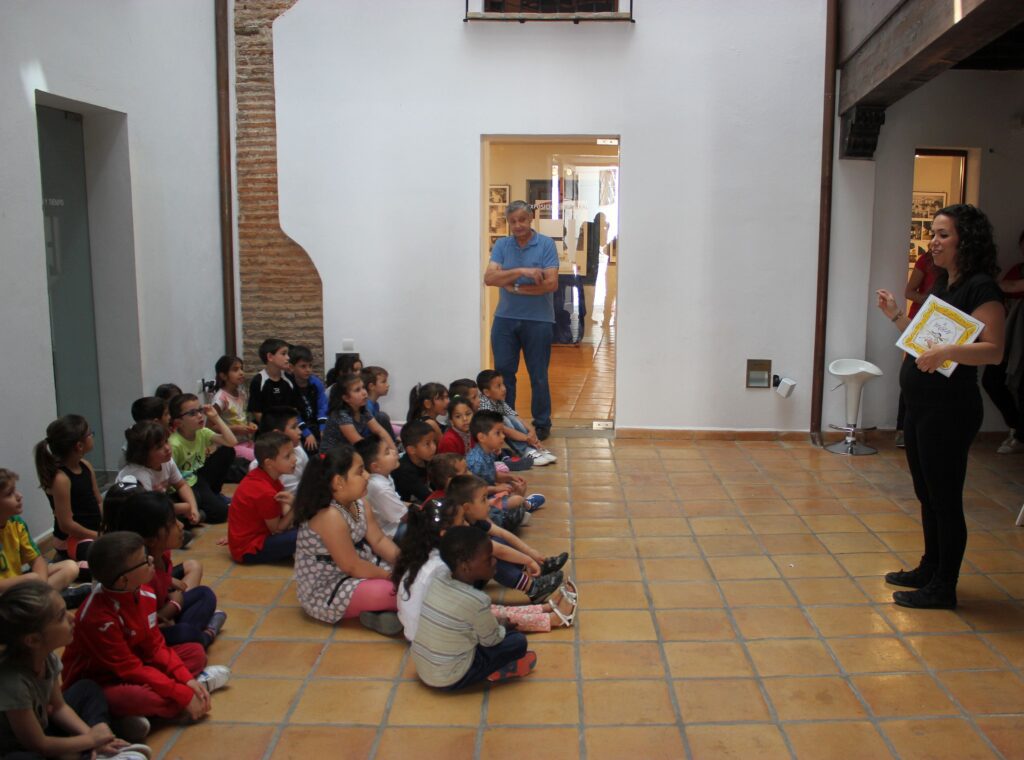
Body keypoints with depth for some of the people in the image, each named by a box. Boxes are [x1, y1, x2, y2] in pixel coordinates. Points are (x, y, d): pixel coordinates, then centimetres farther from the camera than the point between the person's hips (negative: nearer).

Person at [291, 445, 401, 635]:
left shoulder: (358, 504, 0)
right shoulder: (330, 516, -28)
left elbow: (379, 540, 3)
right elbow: (352, 567, -25)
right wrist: (392, 576, -16)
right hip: (325, 591, -9)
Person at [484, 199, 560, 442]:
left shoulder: (546, 245, -4)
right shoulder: (501, 245, 4)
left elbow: (551, 284, -13)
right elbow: (489, 278, -10)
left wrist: (516, 288, -10)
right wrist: (521, 271, -20)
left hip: (538, 320, -3)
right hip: (505, 319, 3)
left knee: (538, 376, 6)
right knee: (503, 373, 8)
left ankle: (542, 424, 19)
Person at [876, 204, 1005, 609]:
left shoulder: (981, 288, -13)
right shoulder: (942, 286, 15)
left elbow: (993, 350, -21)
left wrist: (947, 350, -34)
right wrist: (896, 315, 10)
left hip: (950, 411, -9)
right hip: (920, 406, 9)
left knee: (945, 500, 0)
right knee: (928, 495, 18)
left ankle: (943, 588, 10)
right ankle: (930, 569, 32)